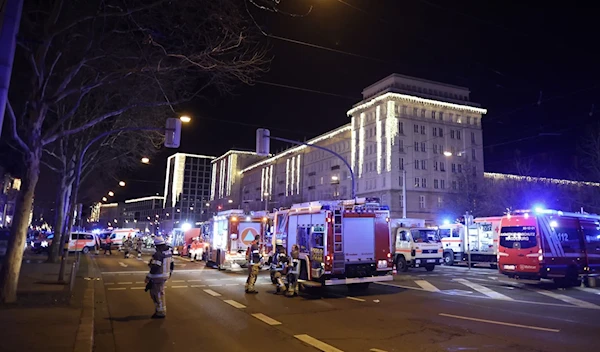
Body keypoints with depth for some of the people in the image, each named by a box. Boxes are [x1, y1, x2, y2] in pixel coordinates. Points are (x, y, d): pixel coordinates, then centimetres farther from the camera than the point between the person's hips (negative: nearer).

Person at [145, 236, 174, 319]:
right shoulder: (169, 252, 4)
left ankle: (161, 312, 15)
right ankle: (159, 309, 29)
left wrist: (148, 277, -16)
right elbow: (172, 264, 13)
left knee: (158, 295, 4)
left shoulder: (158, 254, -23)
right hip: (165, 276, 9)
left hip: (158, 278, -9)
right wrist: (170, 273, 25)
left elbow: (154, 268, -24)